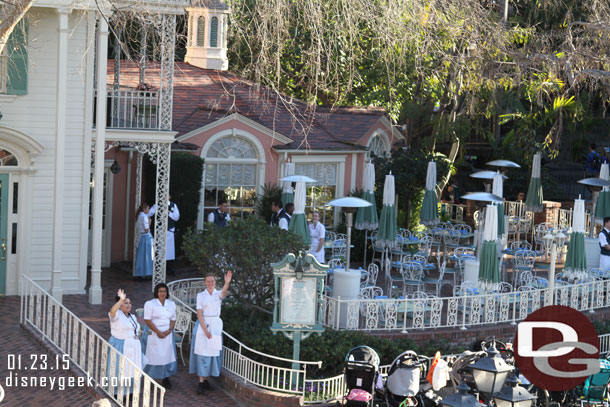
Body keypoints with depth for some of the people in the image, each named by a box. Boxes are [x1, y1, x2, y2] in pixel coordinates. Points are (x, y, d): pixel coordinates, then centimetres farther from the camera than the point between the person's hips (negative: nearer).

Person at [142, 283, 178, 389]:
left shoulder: (171, 304, 8)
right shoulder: (150, 304, -6)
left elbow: (173, 319, 10)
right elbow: (147, 320, -10)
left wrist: (169, 330, -9)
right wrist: (158, 332, -16)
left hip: (167, 334, 4)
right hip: (153, 334, -4)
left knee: (167, 355, 2)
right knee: (153, 355, -4)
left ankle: (166, 379, 9)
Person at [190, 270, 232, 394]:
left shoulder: (218, 294, 3)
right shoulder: (200, 295, 0)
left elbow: (223, 293, -24)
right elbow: (199, 314, -6)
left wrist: (227, 283, -46)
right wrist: (205, 330, -16)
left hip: (215, 325, 2)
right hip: (202, 324, -2)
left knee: (212, 351, 5)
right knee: (202, 352, -6)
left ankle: (205, 379, 17)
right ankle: (201, 382, -8)